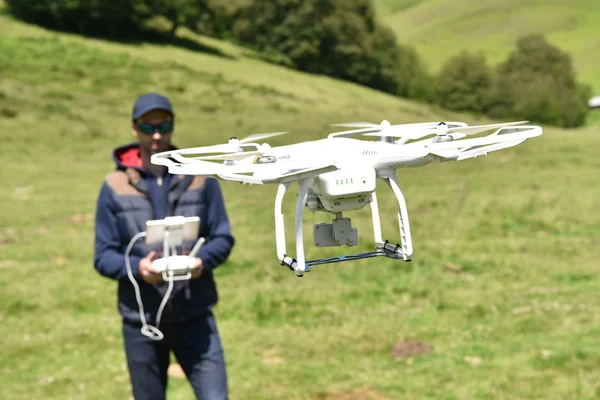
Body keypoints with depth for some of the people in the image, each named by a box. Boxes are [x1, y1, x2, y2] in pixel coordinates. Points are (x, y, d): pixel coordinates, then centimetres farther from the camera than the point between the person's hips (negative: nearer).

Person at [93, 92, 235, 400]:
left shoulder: (200, 178, 3)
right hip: (141, 321, 0)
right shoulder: (114, 187, 0)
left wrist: (202, 260, -17)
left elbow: (223, 237, 4)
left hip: (196, 317, 0)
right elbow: (103, 256, -1)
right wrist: (137, 267, -21)